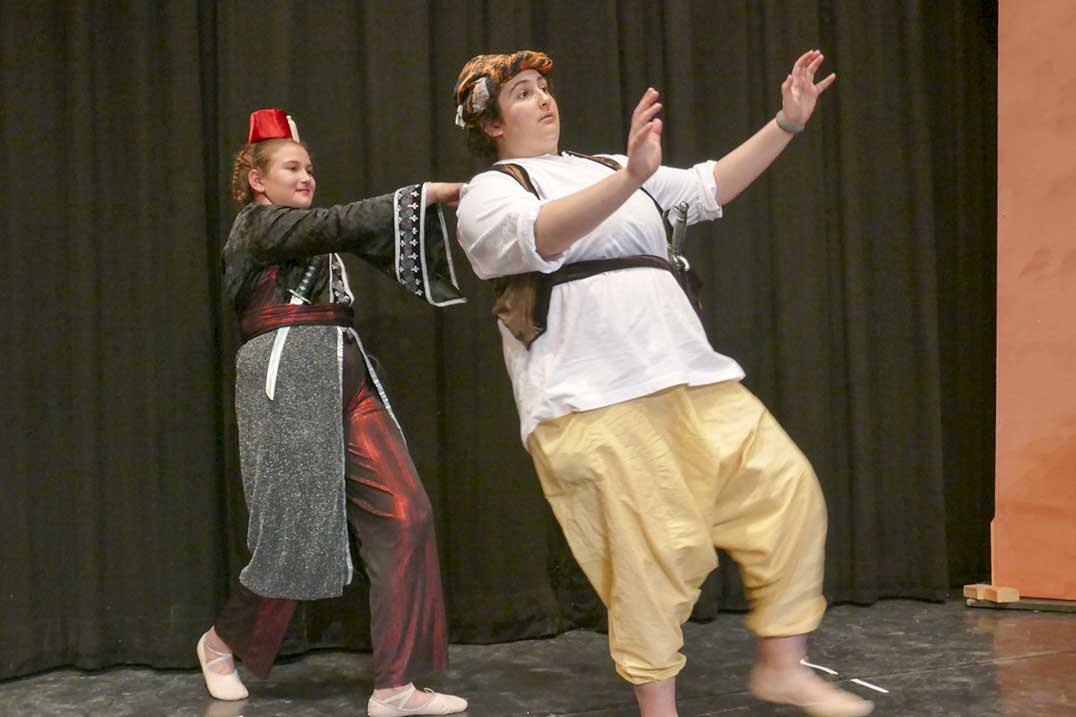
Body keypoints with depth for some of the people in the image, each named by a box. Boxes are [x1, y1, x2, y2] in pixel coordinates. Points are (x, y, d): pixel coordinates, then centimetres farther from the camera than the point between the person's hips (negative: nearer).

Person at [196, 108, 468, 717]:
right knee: (299, 530, -4)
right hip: (290, 379, -7)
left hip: (349, 380, 8)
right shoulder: (258, 223, 3)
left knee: (404, 515, -6)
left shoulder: (308, 234, 26)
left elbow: (369, 239, 12)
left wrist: (446, 199, -3)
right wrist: (433, 191, -15)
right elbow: (342, 222, -12)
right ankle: (223, 641, 26)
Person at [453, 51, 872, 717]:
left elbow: (708, 187, 22)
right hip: (592, 397, -6)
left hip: (686, 373, 7)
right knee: (648, 553, -7)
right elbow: (540, 235, -20)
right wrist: (632, 177, -35)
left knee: (785, 486, -1)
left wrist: (788, 124, 13)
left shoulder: (607, 167, 24)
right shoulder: (488, 193, 3)